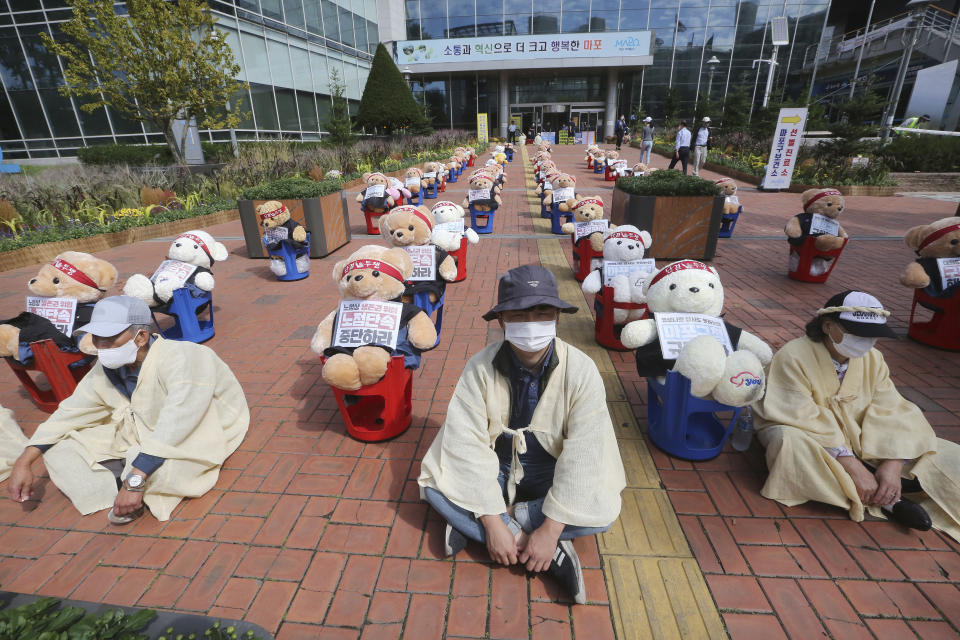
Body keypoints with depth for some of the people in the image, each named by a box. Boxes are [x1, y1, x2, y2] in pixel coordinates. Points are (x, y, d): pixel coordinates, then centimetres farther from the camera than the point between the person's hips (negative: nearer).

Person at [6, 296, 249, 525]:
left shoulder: (180, 359, -30)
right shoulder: (106, 370, -3)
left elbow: (177, 424, -38)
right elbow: (69, 413, 8)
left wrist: (135, 480, -40)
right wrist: (24, 462, 1)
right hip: (141, 435, 8)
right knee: (58, 447, 1)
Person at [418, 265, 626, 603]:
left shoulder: (580, 370, -22)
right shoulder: (480, 368, -20)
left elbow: (582, 456, -23)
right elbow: (468, 445, -22)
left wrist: (550, 528, -26)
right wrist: (492, 523, -25)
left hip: (552, 471, 0)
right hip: (494, 468, 1)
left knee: (602, 511, -26)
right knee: (435, 487, -24)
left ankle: (468, 525, -15)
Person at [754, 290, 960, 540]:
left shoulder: (873, 359, -1)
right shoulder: (793, 357, -22)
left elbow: (889, 413, -10)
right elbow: (806, 421, -28)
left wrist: (893, 464, -25)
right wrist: (853, 466, -33)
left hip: (854, 437, 6)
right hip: (802, 433, -5)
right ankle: (886, 497, -25)